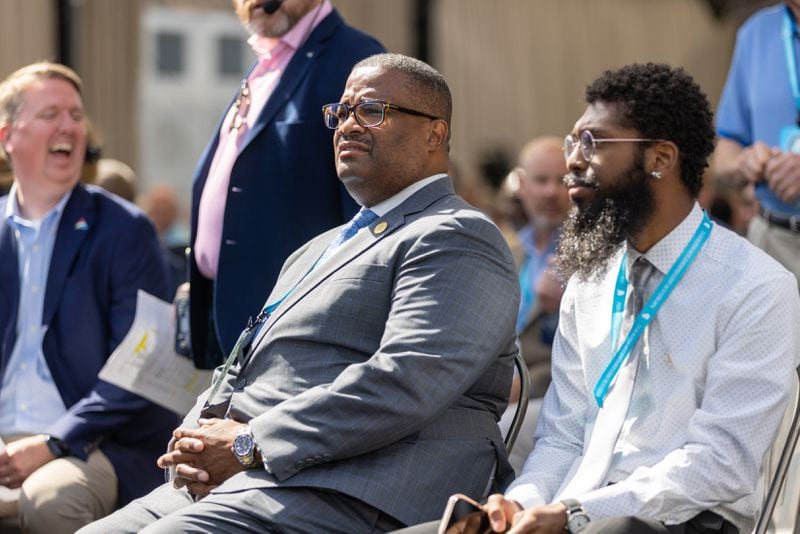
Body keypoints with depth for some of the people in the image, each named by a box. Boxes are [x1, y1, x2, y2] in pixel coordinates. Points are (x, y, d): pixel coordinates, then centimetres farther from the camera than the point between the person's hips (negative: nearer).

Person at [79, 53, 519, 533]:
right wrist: (198, 440, 2)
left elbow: (408, 381, -18)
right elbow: (241, 372, 26)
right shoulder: (320, 249, 29)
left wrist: (249, 444, -17)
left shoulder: (455, 241, -3)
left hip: (340, 495, -9)